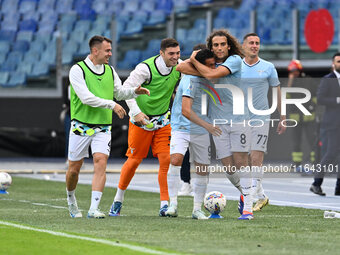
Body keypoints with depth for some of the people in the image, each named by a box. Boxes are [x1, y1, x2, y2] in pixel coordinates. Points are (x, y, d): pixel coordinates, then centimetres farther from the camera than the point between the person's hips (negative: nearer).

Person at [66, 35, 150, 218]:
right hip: (81, 126, -3)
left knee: (100, 162, -15)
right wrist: (112, 105, -19)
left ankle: (93, 208, -18)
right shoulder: (77, 70, -9)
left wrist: (134, 91, 3)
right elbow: (86, 97, -18)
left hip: (103, 128, 3)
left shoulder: (110, 71, 8)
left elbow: (119, 93, 22)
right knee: (74, 168, 5)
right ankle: (71, 199, 34)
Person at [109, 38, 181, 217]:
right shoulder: (146, 68, -21)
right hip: (141, 120, -4)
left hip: (162, 120, 4)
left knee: (166, 159, -9)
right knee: (134, 160, 1)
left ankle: (164, 204, -6)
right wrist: (136, 112, -23)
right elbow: (127, 87, -17)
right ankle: (118, 200, 20)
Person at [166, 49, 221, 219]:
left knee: (202, 170, 6)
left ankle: (197, 209, 17)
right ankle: (173, 204, -22)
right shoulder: (191, 80, -20)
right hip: (181, 128, -7)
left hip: (201, 132, 7)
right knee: (175, 160, -27)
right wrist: (206, 125, -37)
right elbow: (186, 111, -29)